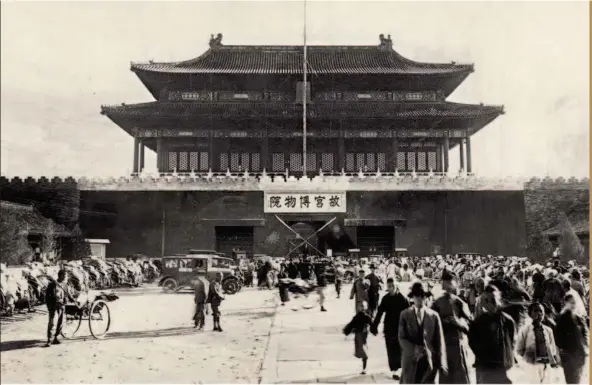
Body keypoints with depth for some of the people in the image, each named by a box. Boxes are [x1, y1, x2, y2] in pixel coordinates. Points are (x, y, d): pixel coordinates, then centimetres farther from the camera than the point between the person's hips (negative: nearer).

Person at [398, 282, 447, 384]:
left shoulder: (434, 315, 4)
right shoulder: (405, 314, 3)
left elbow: (439, 340, 2)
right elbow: (402, 338, -1)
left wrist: (441, 363, -4)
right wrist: (414, 349, -17)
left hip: (429, 361, 0)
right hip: (410, 359, 0)